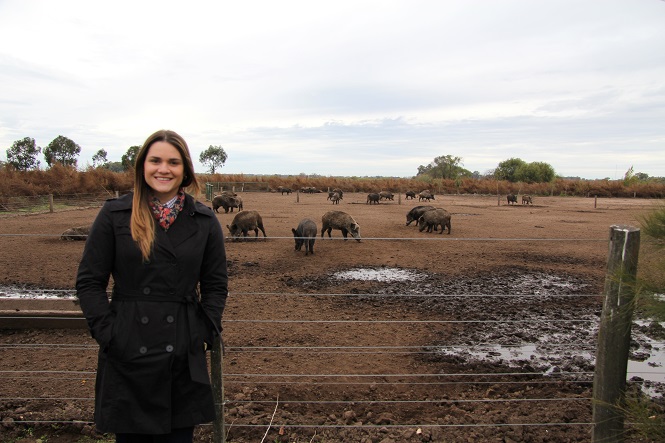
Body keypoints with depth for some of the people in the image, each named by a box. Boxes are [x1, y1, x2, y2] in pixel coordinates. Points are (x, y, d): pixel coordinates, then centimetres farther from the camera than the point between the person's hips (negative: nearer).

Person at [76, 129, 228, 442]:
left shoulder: (204, 220, 2)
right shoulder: (115, 214, -2)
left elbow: (216, 284, 7)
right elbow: (89, 282, -1)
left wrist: (205, 332, -1)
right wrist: (108, 333, -8)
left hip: (184, 354, 1)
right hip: (127, 353, -1)